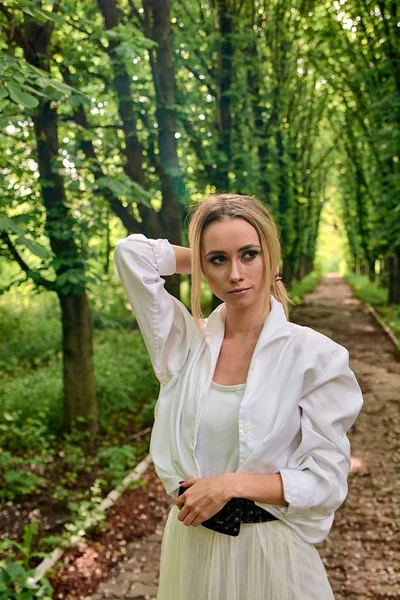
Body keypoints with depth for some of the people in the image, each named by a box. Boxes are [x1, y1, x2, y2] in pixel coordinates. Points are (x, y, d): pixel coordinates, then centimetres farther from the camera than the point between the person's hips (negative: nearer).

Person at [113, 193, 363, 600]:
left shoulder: (315, 356, -15)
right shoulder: (184, 342, -6)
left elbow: (326, 482, -13)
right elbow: (132, 253, -13)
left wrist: (230, 484, -20)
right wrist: (204, 259, -6)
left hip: (270, 550, -3)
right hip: (191, 542, 3)